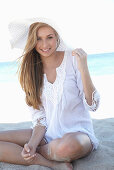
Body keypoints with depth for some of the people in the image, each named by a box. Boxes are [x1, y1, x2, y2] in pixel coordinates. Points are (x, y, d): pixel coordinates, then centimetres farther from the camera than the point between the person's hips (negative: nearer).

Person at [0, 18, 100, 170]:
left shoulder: (72, 59, -6)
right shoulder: (30, 70, 4)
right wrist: (32, 143, -14)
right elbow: (39, 115, 3)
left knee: (67, 145, -39)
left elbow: (93, 106, -9)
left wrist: (83, 68, -21)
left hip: (78, 132, -3)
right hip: (48, 134, 4)